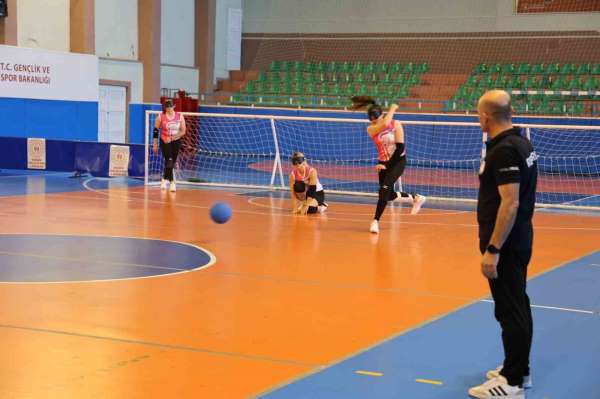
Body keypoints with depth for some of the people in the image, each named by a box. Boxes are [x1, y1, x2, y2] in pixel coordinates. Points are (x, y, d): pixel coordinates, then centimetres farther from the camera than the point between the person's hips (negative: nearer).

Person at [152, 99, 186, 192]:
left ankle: (164, 179, 33)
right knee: (169, 161, -16)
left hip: (176, 142, 2)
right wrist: (155, 145, -1)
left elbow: (183, 131, -5)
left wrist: (172, 138, -16)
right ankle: (172, 182, -14)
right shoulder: (161, 117, -6)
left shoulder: (180, 117, -4)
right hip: (165, 142, -2)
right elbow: (156, 131, 0)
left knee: (172, 162, 10)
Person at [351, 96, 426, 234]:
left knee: (384, 189, -21)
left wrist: (387, 165, -19)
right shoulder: (371, 129, -11)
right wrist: (392, 109, -19)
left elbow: (400, 147, -15)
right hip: (384, 163, 4)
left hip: (398, 161, -4)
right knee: (390, 195, 6)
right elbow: (384, 125, -32)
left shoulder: (396, 125, -13)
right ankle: (416, 198, 33)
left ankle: (375, 221, -16)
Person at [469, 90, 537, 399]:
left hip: (505, 245, -10)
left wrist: (493, 250, -24)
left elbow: (511, 203, -26)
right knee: (517, 307, 18)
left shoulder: (504, 151, -21)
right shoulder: (521, 143, 10)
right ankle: (518, 369, 30)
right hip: (519, 241, 10)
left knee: (510, 311, -4)